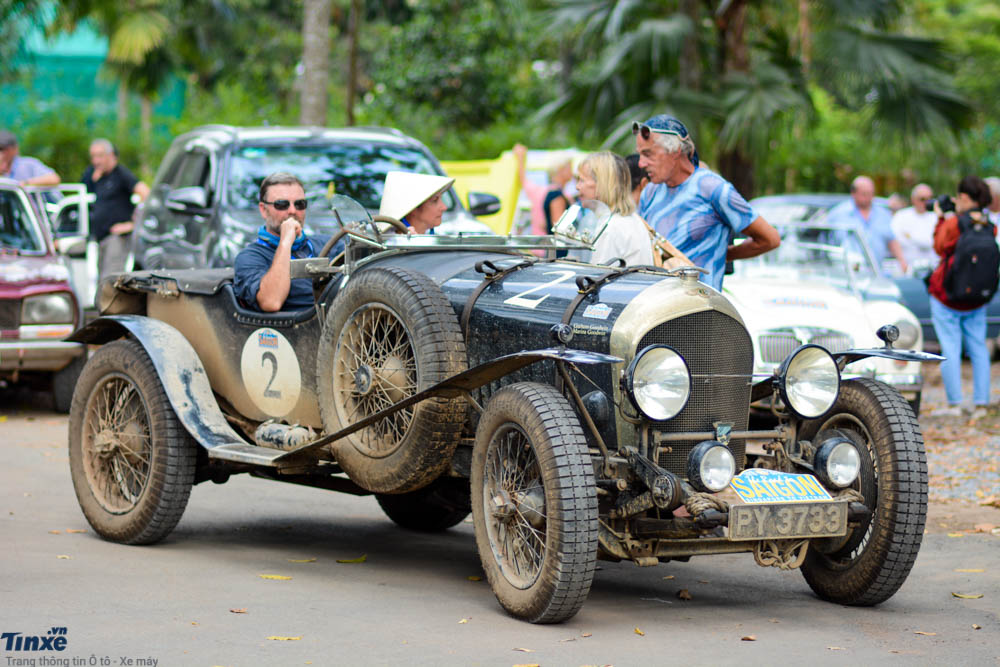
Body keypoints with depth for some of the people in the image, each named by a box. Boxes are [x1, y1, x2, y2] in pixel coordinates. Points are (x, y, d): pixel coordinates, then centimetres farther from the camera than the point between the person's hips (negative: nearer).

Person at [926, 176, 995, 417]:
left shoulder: (954, 223, -16)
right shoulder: (989, 226, 0)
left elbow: (940, 246, 0)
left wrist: (940, 218, 11)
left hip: (947, 295, -5)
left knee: (950, 349, -1)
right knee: (978, 348, 9)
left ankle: (954, 404, -4)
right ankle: (981, 403, 6)